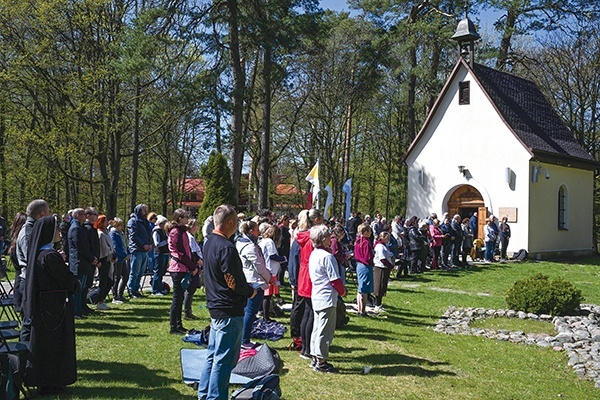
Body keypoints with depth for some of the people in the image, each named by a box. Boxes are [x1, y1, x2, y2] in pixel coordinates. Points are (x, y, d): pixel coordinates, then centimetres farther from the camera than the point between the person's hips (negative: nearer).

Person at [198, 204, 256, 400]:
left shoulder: (209, 242, 9)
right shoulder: (226, 247, -21)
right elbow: (234, 282, -22)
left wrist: (246, 289, 14)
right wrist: (250, 291, -3)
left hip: (215, 306, 10)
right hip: (229, 310, -10)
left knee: (213, 354, 19)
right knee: (224, 359, -1)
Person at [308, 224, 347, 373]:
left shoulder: (313, 254, 11)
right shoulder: (327, 256, -18)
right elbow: (335, 279, -16)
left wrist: (340, 288, 16)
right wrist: (342, 291, 2)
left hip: (316, 297, 9)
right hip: (327, 298, -9)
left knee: (317, 328, 15)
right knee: (325, 330, -2)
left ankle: (315, 358, 23)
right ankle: (321, 362, 4)